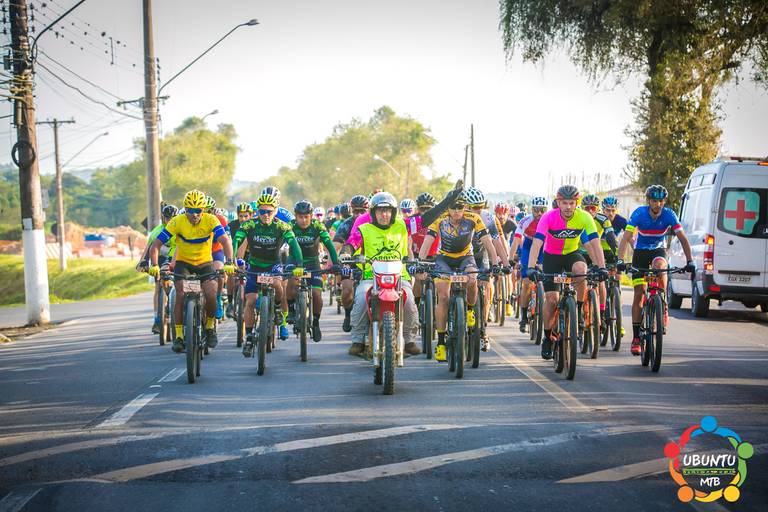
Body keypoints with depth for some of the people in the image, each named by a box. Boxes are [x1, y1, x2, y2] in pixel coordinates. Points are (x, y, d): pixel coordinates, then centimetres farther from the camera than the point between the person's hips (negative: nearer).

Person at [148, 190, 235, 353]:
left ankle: (210, 327, 7)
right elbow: (156, 244, -21)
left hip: (205, 263, 0)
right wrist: (154, 265, -35)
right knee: (180, 296, -20)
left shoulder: (210, 220, -19)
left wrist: (228, 262, -46)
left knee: (211, 295, -20)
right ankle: (179, 336, -8)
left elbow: (225, 241, -30)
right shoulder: (177, 222, -20)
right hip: (183, 263, 0)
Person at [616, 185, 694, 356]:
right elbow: (626, 238, -27)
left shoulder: (669, 215, -19)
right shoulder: (639, 213, -22)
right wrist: (620, 260, -40)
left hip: (658, 251, 0)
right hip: (640, 252, 0)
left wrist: (689, 261, -29)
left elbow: (683, 239, -18)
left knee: (659, 265, -37)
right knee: (639, 293, -6)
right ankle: (636, 338, -1)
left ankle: (663, 307, -22)